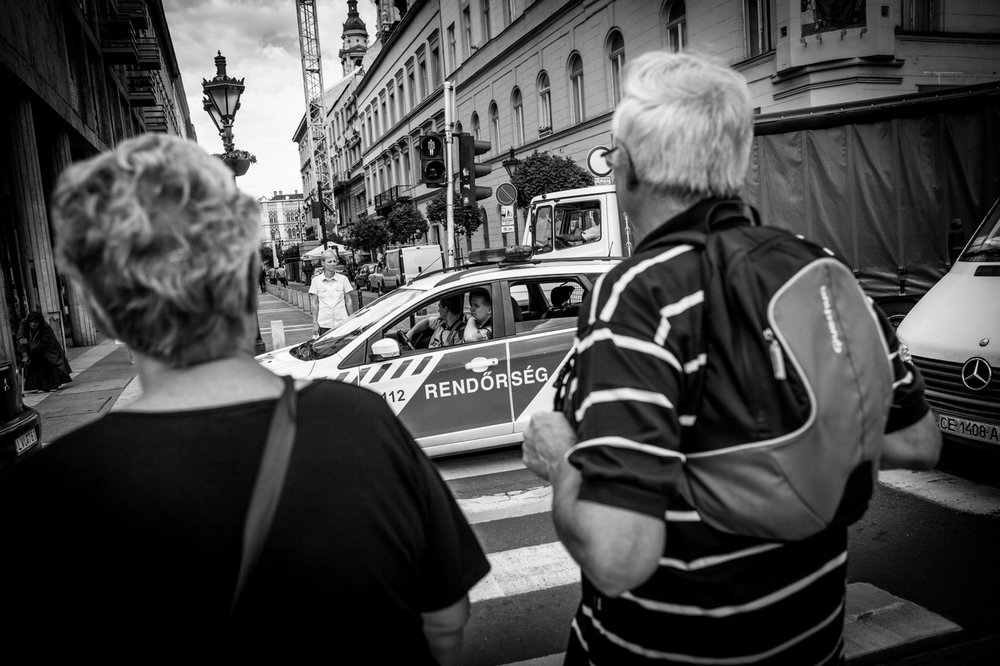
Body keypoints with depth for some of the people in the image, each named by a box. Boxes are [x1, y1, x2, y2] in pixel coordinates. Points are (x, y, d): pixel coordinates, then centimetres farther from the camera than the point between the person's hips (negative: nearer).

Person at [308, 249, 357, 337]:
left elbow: (348, 301, 7)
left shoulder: (343, 279, 3)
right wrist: (315, 323, 0)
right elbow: (314, 304, 4)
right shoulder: (316, 280, 2)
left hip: (341, 322, 0)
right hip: (324, 324, 0)